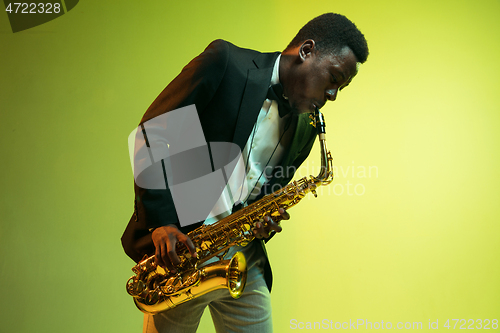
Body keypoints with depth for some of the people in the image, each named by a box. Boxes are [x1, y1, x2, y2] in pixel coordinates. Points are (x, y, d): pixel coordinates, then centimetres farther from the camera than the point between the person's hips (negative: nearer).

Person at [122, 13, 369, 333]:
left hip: (244, 261, 5)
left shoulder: (306, 128, 8)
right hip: (179, 249, -4)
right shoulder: (224, 62, -9)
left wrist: (267, 219, -6)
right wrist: (160, 221, -18)